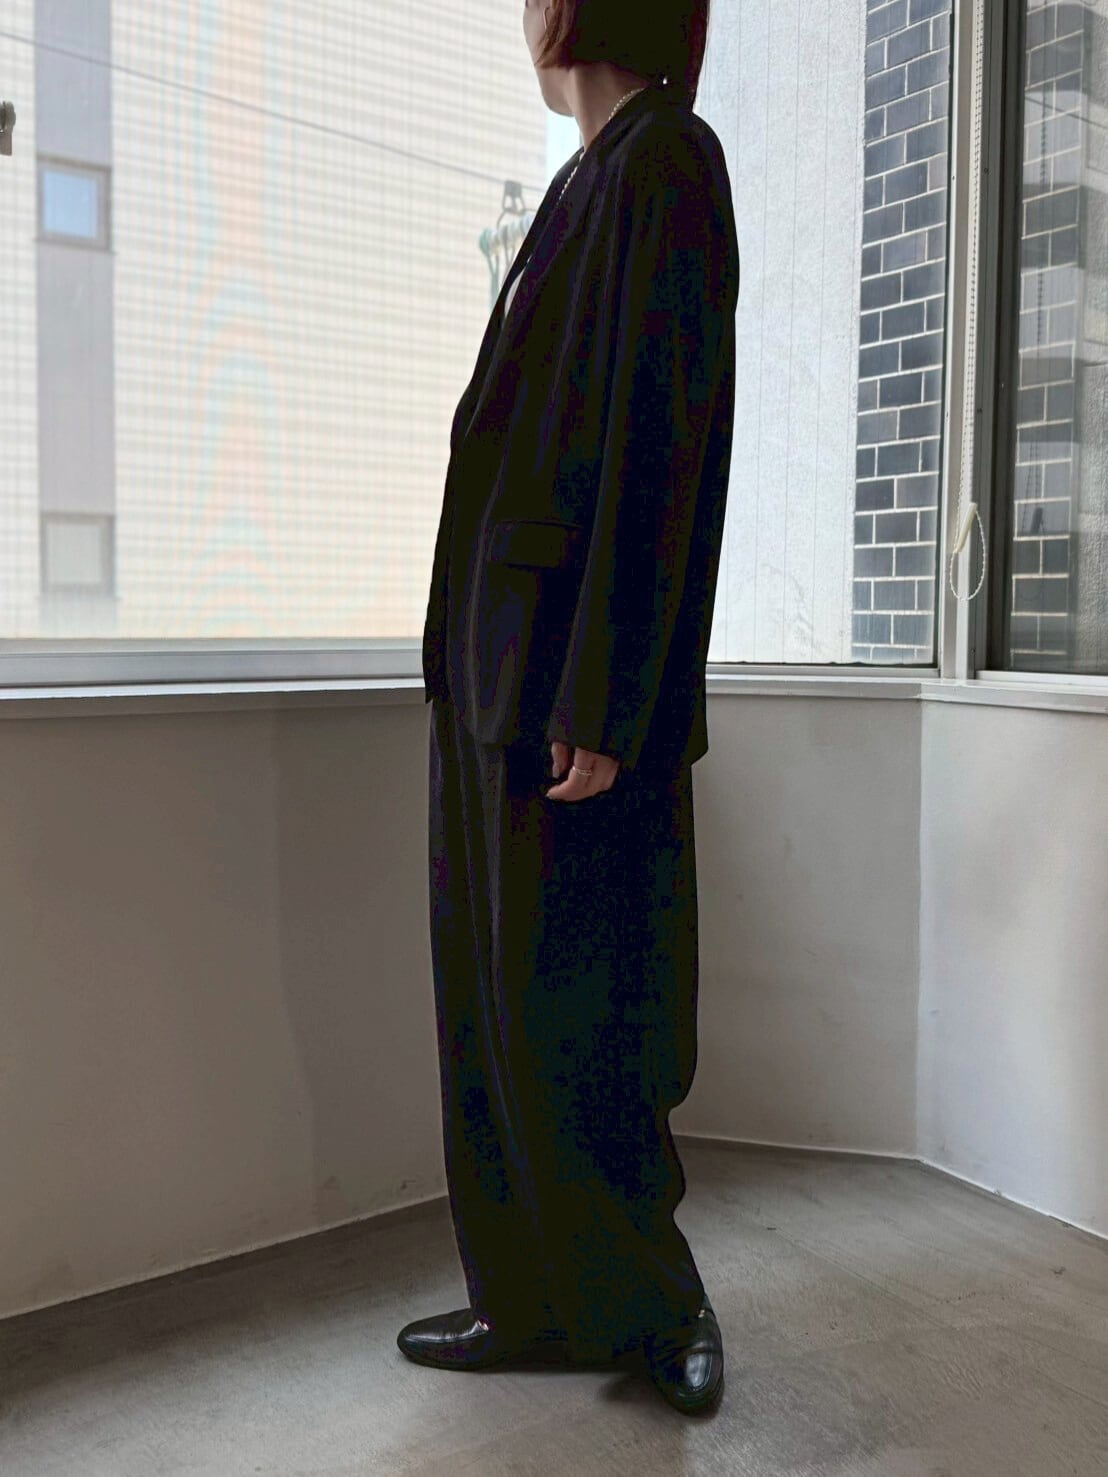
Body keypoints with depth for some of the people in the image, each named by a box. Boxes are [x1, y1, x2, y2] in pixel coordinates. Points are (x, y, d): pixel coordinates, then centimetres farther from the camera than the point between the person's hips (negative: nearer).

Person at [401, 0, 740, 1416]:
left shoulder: (663, 165, -7)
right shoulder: (592, 184, 21)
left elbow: (663, 445, -17)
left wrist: (600, 705, -21)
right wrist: (489, 675, 19)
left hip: (567, 678, -9)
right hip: (498, 666, 10)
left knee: (574, 1012, 0)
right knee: (497, 994, 12)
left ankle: (655, 1300, 21)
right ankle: (537, 1299, 26)